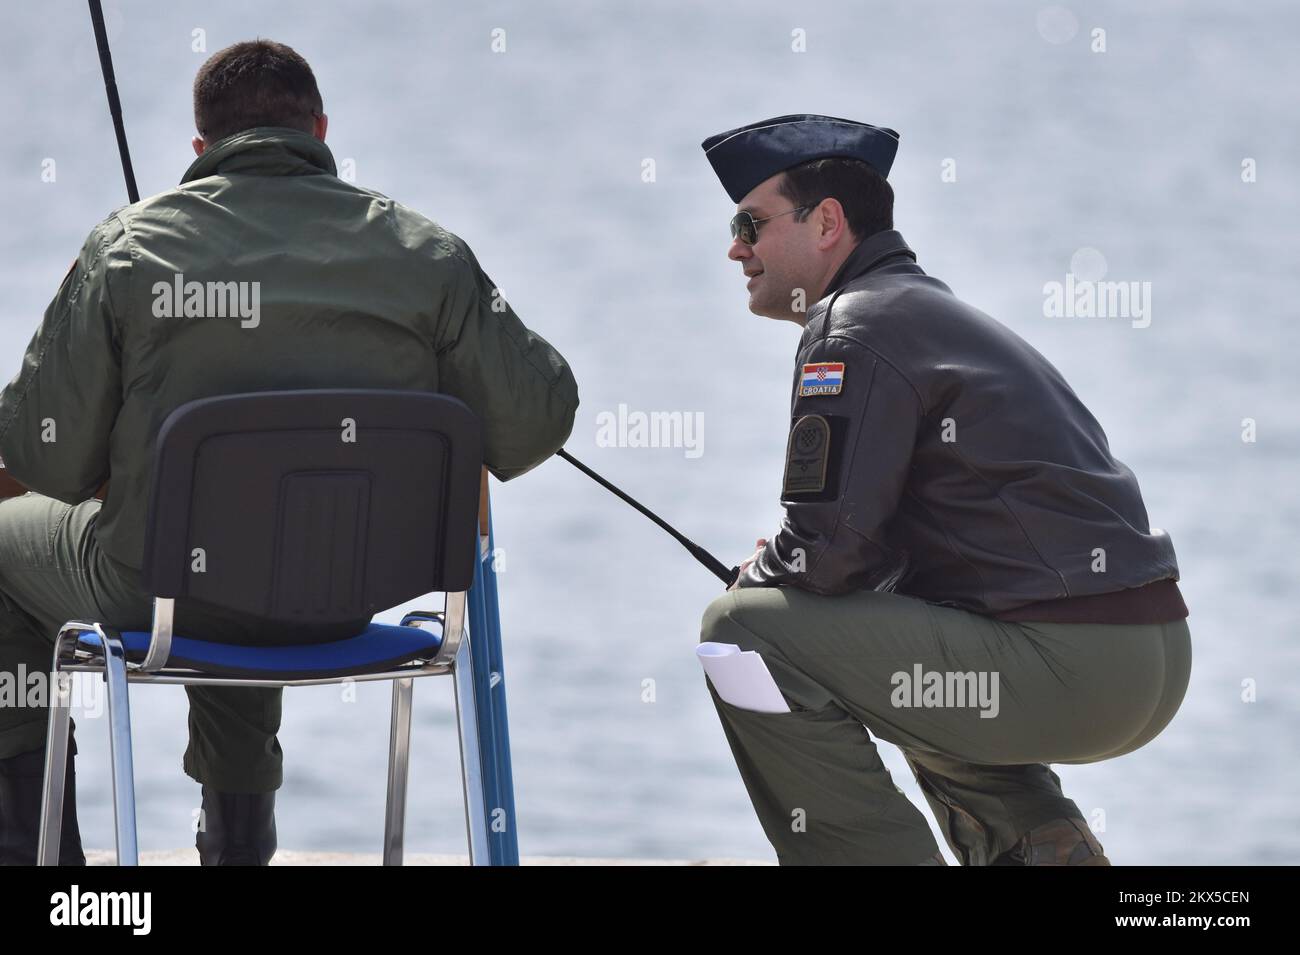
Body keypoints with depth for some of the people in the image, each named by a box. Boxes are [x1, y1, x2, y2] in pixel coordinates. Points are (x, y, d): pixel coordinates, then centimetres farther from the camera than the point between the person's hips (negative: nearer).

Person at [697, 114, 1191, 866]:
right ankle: (1040, 842, 19)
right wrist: (783, 564, 17)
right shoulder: (937, 312, 23)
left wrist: (755, 577, 7)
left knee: (744, 633, -8)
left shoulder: (859, 326, -7)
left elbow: (830, 549, -13)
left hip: (1069, 670, -10)